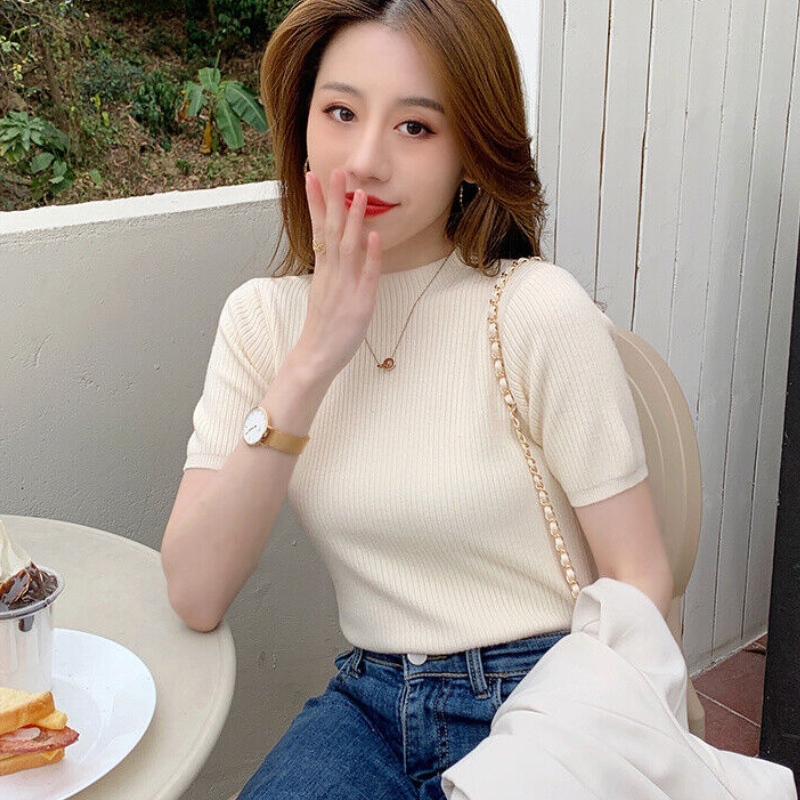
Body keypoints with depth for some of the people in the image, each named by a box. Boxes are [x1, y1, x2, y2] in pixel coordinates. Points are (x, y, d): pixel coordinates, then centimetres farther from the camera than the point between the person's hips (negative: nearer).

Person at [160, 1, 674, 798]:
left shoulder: (539, 311, -13)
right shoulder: (264, 316, 0)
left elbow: (639, 579, -8)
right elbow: (195, 595, -9)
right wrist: (314, 359, -16)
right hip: (372, 701, 3)